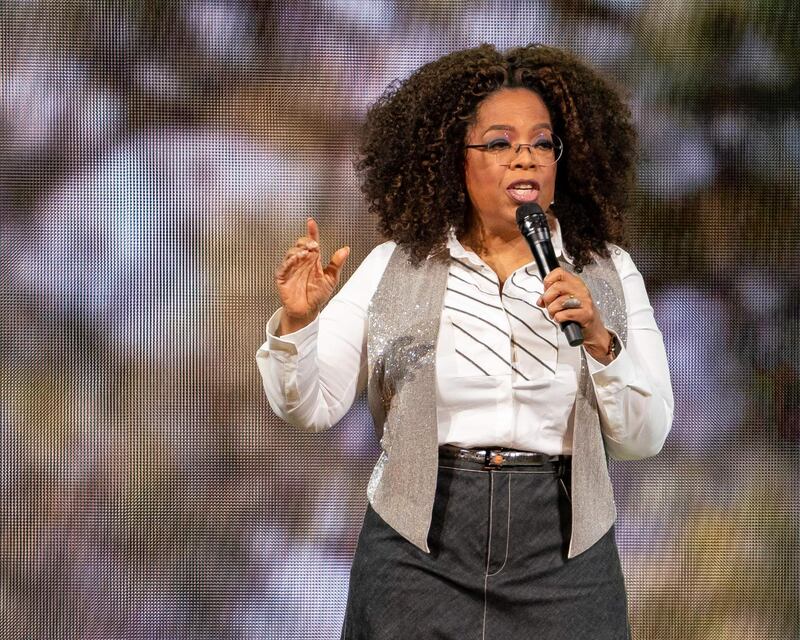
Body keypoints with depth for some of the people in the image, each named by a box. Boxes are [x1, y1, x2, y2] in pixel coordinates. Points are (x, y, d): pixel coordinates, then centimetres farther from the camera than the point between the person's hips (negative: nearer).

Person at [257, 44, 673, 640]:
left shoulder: (607, 272, 3)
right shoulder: (397, 266, 1)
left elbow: (644, 438, -2)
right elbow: (311, 407, -2)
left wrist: (598, 340, -17)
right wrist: (298, 321, -19)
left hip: (561, 556, 1)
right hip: (420, 552, -1)